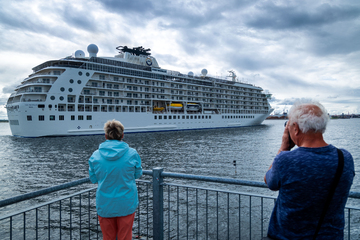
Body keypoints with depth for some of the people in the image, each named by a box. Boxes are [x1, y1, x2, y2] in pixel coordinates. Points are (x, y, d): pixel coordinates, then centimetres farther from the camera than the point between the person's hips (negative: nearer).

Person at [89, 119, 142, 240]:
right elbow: (138, 174, 1)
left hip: (105, 205, 1)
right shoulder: (132, 153, -13)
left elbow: (93, 179, 1)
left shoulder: (95, 155, -10)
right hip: (126, 204, -1)